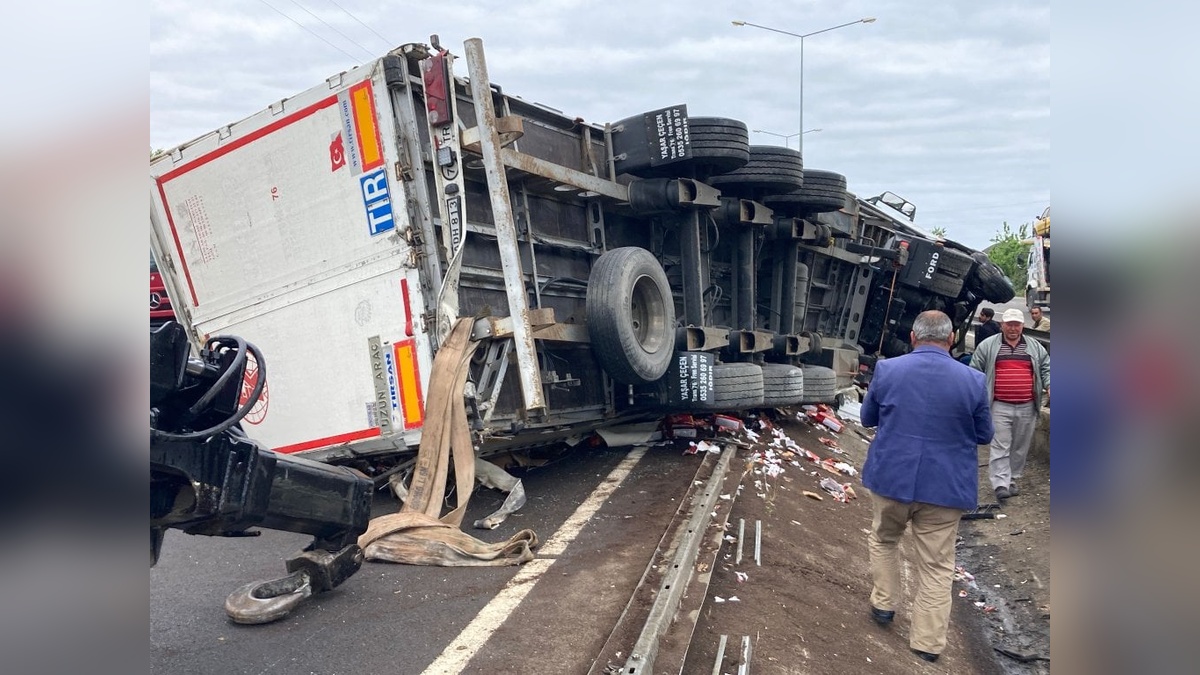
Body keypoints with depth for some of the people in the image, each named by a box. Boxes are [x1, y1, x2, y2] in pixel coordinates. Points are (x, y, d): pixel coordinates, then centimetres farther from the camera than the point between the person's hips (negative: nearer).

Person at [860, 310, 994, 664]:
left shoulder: (886, 369, -8)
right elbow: (984, 435, 4)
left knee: (883, 539, 27)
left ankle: (884, 605, 33)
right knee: (937, 566, 10)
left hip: (891, 478, 1)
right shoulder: (973, 380, -9)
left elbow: (868, 418, 6)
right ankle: (927, 644, 17)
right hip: (945, 485, 0)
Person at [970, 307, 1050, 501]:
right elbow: (975, 371, 4)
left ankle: (1012, 481, 22)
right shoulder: (987, 345, 3)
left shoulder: (1035, 347, 12)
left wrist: (1049, 386, -2)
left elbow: (1046, 368, 15)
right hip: (1000, 407, -3)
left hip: (1027, 408, 4)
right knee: (1000, 447, -7)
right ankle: (1000, 485, -11)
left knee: (1020, 447, 10)